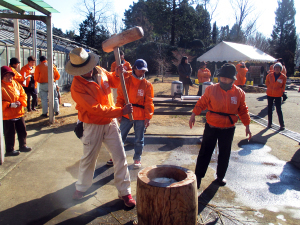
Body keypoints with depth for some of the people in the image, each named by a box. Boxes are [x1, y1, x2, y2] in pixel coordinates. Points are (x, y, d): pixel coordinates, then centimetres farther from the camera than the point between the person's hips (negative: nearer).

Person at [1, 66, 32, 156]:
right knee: (9, 134, 3)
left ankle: (22, 146, 34)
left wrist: (20, 102, -10)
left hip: (19, 113, 6)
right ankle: (9, 150, 17)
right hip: (7, 115, -6)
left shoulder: (16, 84, 7)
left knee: (22, 131, 16)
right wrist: (10, 105, -23)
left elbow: (23, 94, 9)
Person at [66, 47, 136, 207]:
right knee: (88, 158, 13)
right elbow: (96, 109, -25)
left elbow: (113, 82, 18)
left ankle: (124, 191, 17)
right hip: (92, 126, -4)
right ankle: (81, 187, 38)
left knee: (120, 157, 4)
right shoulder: (77, 87, -20)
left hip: (110, 123, 5)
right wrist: (120, 111, -26)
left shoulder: (100, 71, -2)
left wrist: (117, 74, -5)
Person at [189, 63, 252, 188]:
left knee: (224, 154, 14)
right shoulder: (211, 89, -7)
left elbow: (243, 110, 5)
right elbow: (202, 103, -1)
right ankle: (198, 176, 17)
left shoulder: (239, 93, -3)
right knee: (205, 152, 4)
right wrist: (193, 115, -11)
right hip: (211, 127, -1)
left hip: (228, 130, 2)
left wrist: (247, 126, 4)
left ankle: (220, 176, 33)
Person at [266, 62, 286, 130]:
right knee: (269, 109, 11)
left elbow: (283, 86, 8)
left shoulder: (283, 77, -7)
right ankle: (269, 123, 23)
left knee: (279, 110, -5)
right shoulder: (270, 75, -4)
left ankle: (282, 125, 1)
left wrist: (282, 90, -1)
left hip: (278, 95, -2)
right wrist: (270, 88, 7)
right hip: (270, 94, 3)